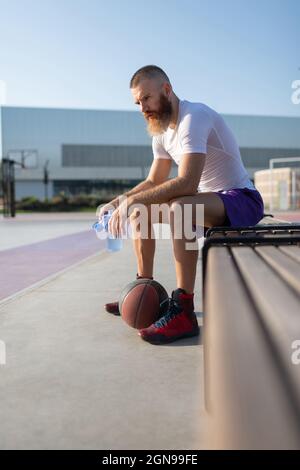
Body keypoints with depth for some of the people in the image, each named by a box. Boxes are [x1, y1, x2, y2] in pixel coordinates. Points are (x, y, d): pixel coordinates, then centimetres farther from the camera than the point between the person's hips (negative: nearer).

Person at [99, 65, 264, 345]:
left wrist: (131, 200, -32)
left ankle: (183, 313, -30)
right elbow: (153, 182, 13)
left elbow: (187, 183, -34)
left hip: (242, 199, -9)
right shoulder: (161, 129, 8)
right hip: (207, 198, 9)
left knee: (179, 208, -37)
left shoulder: (193, 117, -21)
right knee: (140, 209, 9)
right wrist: (118, 202, -3)